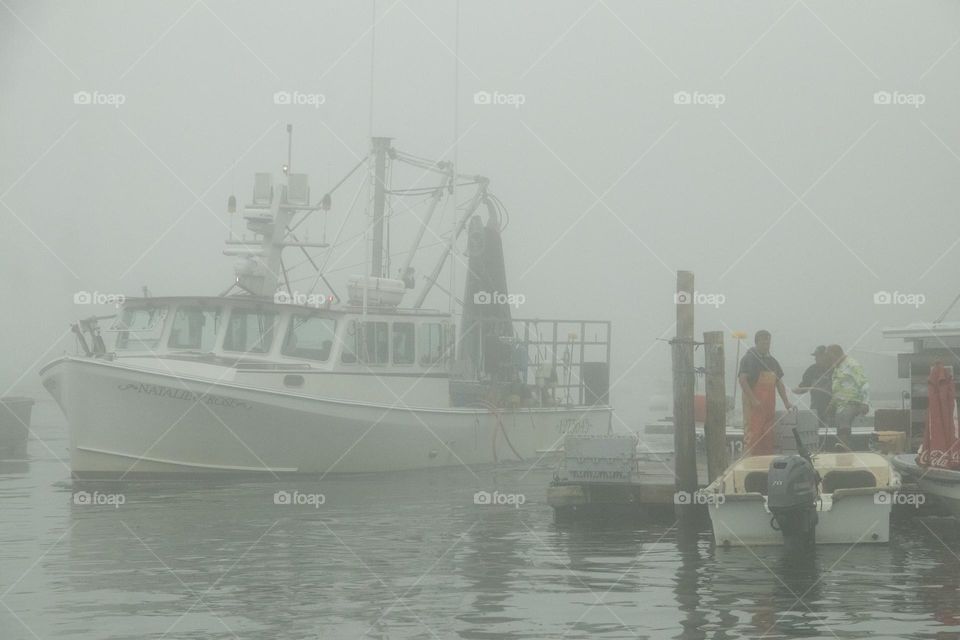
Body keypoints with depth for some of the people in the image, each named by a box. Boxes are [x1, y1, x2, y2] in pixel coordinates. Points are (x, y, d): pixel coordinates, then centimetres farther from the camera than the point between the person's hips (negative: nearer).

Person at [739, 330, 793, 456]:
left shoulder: (772, 361, 18)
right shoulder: (749, 358, -4)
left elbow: (779, 383, 20)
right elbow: (742, 380, -14)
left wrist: (786, 402, 10)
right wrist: (753, 400, -21)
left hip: (769, 405, 7)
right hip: (754, 405, -7)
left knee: (768, 438, 6)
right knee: (752, 435, -12)